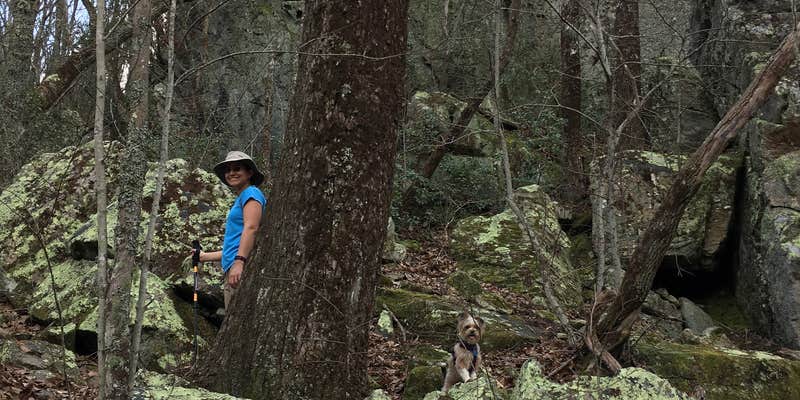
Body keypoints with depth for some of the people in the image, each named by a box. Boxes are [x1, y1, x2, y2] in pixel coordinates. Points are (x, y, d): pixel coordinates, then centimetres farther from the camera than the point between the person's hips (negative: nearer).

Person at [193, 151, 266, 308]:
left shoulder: (251, 193, 1)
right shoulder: (239, 201, 29)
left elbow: (251, 228, -15)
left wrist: (239, 261, -26)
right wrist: (206, 256, 40)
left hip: (243, 268, -10)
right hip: (231, 271, 10)